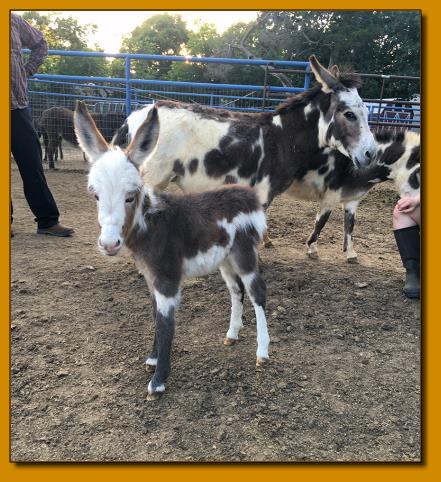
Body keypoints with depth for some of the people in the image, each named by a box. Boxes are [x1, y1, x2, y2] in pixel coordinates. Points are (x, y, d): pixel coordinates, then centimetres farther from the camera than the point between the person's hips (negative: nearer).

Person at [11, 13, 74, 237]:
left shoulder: (14, 20, 7)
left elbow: (40, 44, 21)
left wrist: (28, 70, 9)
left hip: (18, 105, 3)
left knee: (32, 164, 4)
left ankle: (47, 220, 10)